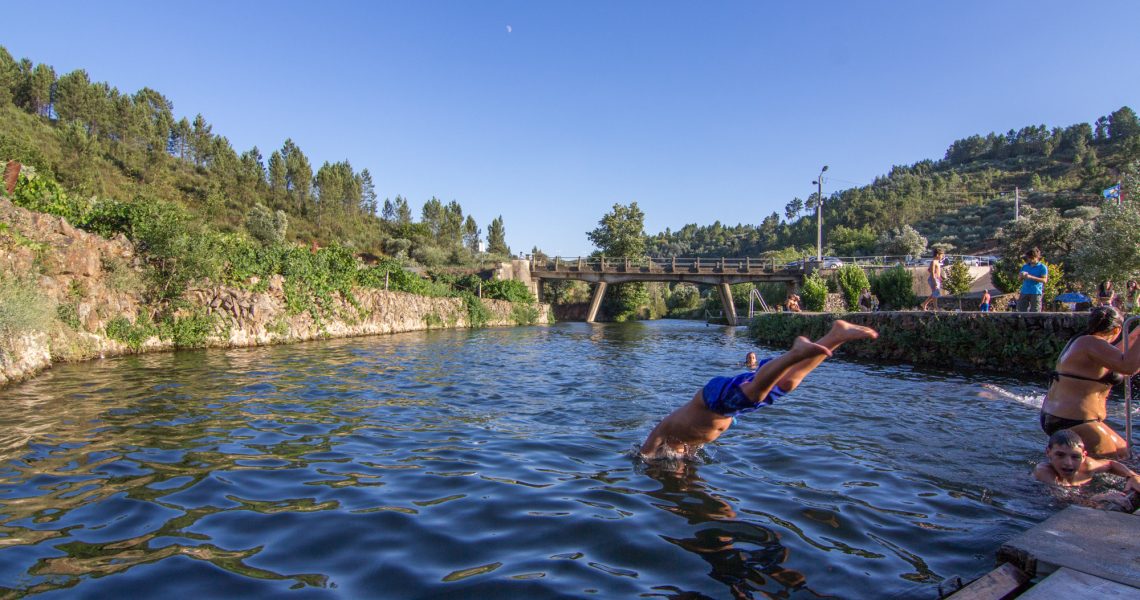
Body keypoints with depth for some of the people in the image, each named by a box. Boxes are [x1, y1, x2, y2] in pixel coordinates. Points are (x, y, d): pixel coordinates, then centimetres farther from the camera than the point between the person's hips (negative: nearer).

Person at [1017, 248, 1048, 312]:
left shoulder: (1042, 267, -1)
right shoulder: (1025, 266, 14)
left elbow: (1044, 280, -10)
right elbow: (1019, 276, 19)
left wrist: (1031, 277, -20)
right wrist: (1022, 276, -5)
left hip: (1036, 293, -5)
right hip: (1024, 292, 5)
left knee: (1035, 312, -4)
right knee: (1021, 310, 3)